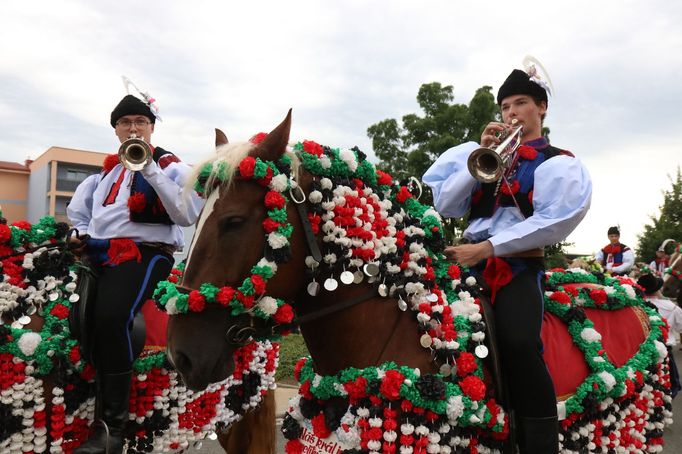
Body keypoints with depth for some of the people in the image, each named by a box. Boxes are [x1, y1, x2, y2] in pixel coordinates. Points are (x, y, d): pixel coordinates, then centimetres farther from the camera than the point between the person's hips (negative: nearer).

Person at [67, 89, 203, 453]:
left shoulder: (171, 167, 7)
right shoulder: (109, 169, 25)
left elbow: (188, 214, -11)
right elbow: (79, 205, 37)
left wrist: (151, 171, -14)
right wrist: (83, 233, 17)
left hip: (144, 253, -7)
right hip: (99, 253, 7)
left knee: (109, 316, -31)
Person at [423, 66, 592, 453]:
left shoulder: (559, 163, 8)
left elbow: (552, 224, -8)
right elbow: (445, 207, 8)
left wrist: (487, 248, -17)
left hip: (518, 267, -4)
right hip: (470, 259, 5)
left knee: (519, 343, -30)